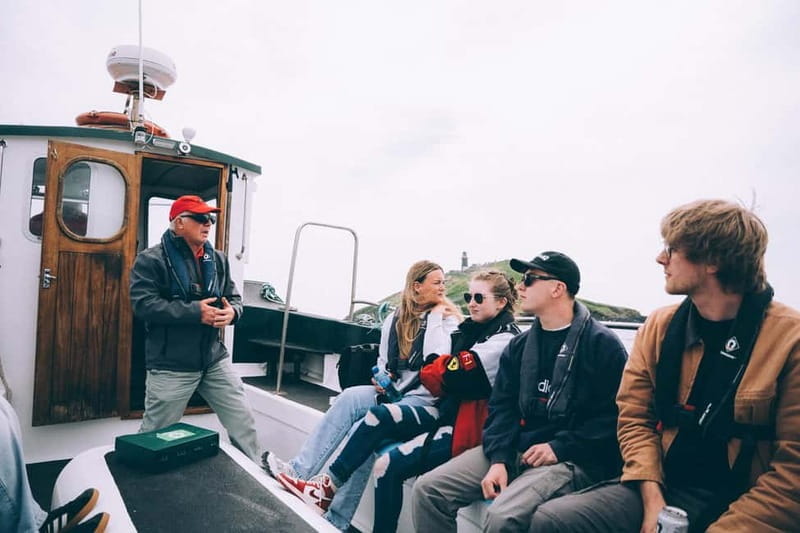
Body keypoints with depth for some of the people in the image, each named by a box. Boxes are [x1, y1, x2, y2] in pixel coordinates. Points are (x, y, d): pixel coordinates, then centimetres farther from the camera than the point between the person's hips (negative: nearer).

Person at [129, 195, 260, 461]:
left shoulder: (218, 260, 9)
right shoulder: (151, 259, -8)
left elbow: (234, 297, 13)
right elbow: (144, 304, -18)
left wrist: (231, 312, -11)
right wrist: (195, 312, -24)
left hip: (215, 359, 5)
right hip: (170, 366, -5)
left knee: (243, 422, 10)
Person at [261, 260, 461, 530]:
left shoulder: (447, 320, -4)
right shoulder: (396, 318, 9)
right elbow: (383, 359, 17)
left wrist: (435, 316, -15)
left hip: (425, 400, -5)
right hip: (395, 392, 6)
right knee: (349, 397, -21)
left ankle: (334, 520, -16)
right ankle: (299, 470, -20)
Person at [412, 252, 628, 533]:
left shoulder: (602, 343, -5)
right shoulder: (519, 345, 12)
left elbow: (614, 415, -10)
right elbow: (502, 406, 8)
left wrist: (560, 448, -15)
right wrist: (499, 458, -8)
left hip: (573, 458, -5)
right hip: (516, 447, 6)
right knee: (428, 489, -9)